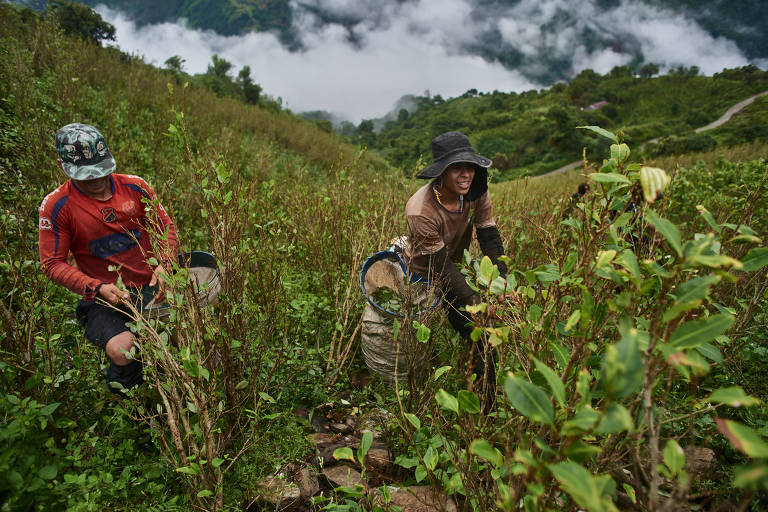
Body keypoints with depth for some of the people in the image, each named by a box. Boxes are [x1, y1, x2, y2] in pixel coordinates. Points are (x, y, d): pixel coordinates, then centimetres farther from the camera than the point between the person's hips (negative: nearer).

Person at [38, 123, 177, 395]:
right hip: (104, 300, -3)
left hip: (151, 287, 3)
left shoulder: (134, 186, 2)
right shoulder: (56, 206, -5)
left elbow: (165, 226, 10)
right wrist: (97, 288, -17)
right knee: (122, 352, -29)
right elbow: (52, 264, -2)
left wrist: (164, 265, -9)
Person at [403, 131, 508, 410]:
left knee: (481, 337, 8)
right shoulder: (420, 211, -36)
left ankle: (488, 404, 28)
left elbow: (491, 240, -16)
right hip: (422, 276, -5)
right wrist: (478, 306, -35)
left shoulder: (476, 193, -19)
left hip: (457, 266, 5)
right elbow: (441, 266, -32)